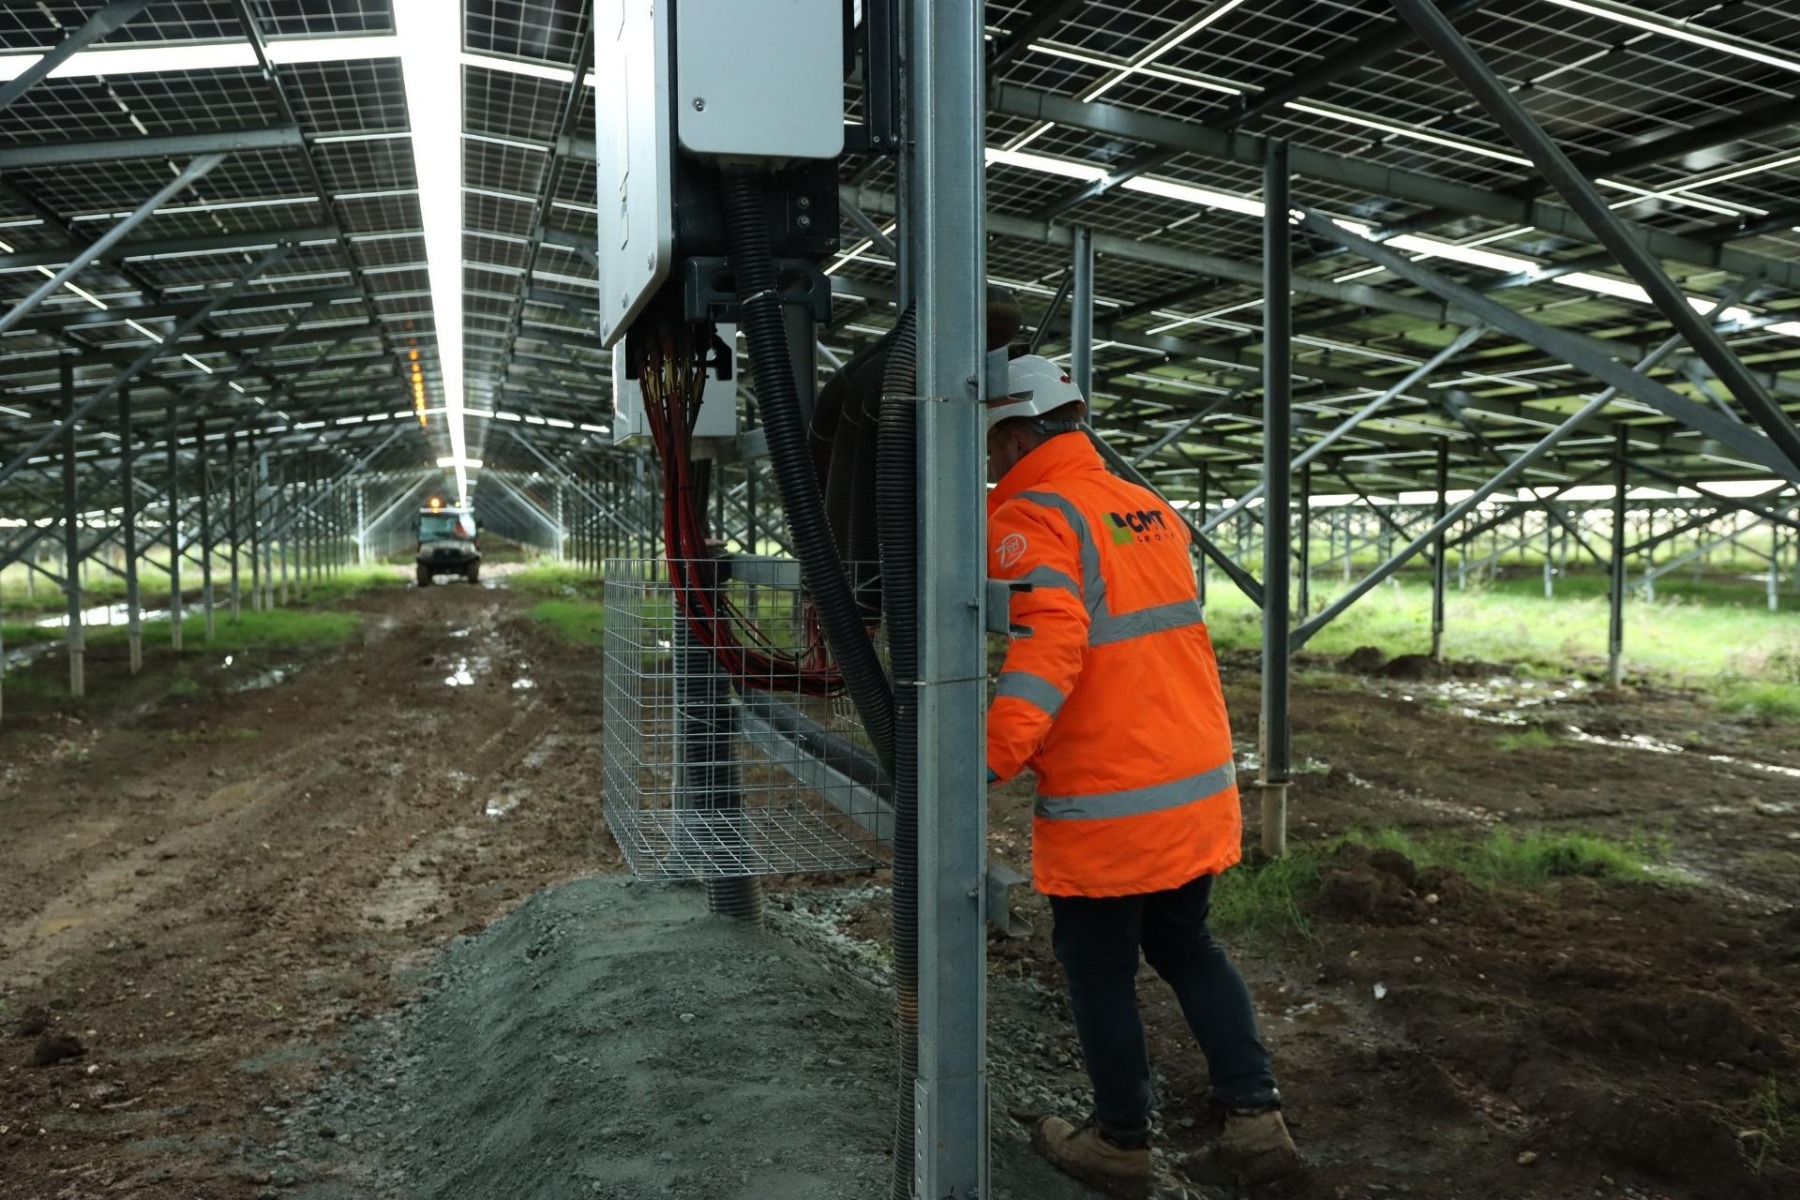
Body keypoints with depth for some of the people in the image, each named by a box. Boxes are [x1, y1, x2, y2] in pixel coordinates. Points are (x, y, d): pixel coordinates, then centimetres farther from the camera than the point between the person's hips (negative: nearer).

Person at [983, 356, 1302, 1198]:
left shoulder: (1029, 519, -13)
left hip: (1107, 805, -7)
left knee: (1100, 971, 10)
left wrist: (990, 757, -33)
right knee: (1185, 945, 23)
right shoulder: (1152, 510, 11)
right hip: (1201, 784, 7)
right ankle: (1257, 1120, 24)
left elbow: (1047, 645, -28)